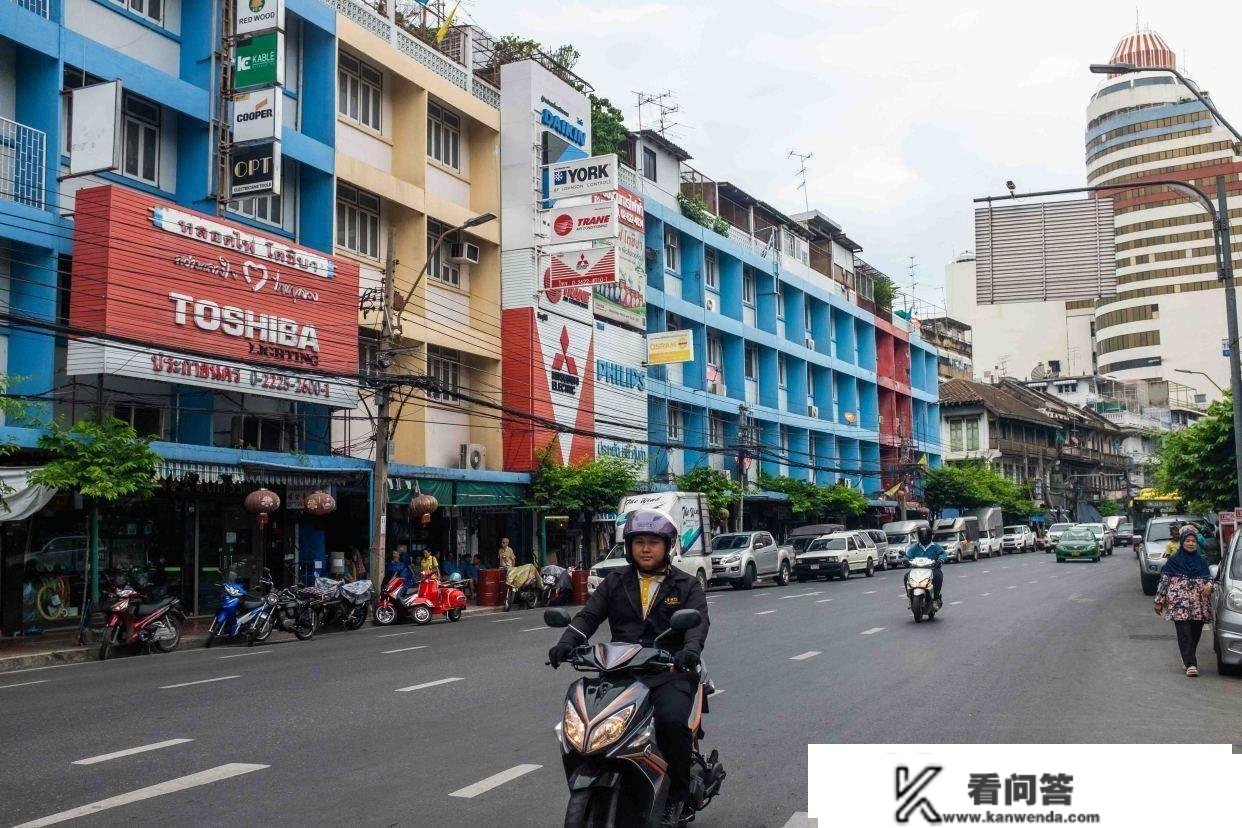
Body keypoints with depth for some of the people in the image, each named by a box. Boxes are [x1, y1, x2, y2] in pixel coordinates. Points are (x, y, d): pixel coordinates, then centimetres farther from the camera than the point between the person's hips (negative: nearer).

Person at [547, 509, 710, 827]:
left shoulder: (686, 586, 10)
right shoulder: (615, 581, 16)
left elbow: (698, 620, -7)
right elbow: (589, 615, 6)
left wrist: (691, 648, -29)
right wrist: (568, 642, -14)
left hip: (669, 672, -3)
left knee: (672, 721, -31)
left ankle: (677, 795, -8)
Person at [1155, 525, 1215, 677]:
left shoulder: (1201, 561, 11)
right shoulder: (1173, 561, 2)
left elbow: (1209, 578, 16)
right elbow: (1164, 580, 3)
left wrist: (1208, 586, -9)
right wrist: (1159, 601, 2)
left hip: (1199, 606, 3)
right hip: (1179, 605, -3)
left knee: (1195, 634, 8)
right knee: (1184, 634, -10)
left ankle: (1188, 658, 27)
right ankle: (1190, 664, -13)